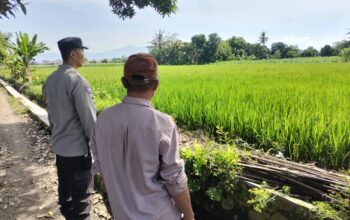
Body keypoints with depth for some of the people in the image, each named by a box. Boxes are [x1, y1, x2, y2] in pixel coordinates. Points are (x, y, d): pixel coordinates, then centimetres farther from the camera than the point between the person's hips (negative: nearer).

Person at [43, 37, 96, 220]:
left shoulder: (50, 79, 4)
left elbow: (51, 114, 12)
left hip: (59, 146, 8)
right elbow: (89, 119, -19)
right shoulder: (77, 81, -21)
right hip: (77, 149, -8)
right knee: (81, 196, 6)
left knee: (65, 189, 23)